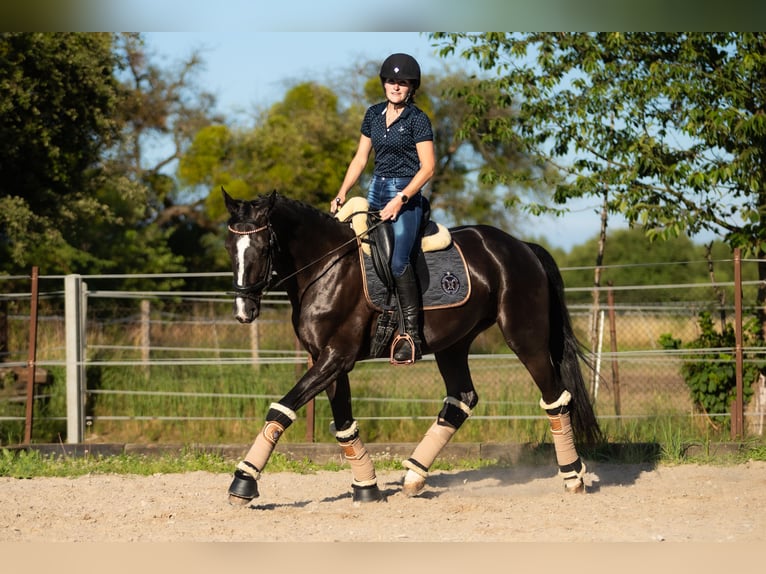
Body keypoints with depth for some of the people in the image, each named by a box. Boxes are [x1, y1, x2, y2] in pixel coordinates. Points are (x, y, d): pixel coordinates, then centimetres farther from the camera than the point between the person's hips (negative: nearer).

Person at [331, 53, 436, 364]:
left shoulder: (417, 119, -7)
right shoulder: (373, 114, 11)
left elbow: (427, 167, -10)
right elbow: (360, 158, 15)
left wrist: (400, 200, -18)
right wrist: (341, 194, 6)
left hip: (406, 193, -7)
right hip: (376, 190, 7)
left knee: (398, 261, -21)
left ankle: (412, 335, -19)